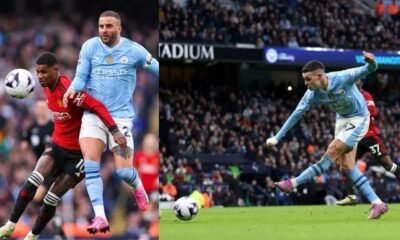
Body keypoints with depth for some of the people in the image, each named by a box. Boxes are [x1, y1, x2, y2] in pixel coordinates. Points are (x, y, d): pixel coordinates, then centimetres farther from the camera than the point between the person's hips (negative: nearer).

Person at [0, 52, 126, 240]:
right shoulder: (47, 88, 1)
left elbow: (97, 107, -28)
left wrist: (115, 131, -37)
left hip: (78, 152, -6)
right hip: (57, 145, 6)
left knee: (52, 198, -4)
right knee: (34, 180, -19)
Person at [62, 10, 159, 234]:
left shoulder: (133, 50, -3)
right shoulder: (90, 47, 0)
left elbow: (157, 69, 6)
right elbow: (81, 77, 0)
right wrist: (73, 89, -21)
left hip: (121, 115, -1)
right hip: (93, 113, 1)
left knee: (124, 171, -8)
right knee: (90, 164, -17)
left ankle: (137, 185, 30)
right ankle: (100, 217, -16)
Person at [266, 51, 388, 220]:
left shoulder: (343, 78, -29)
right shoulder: (312, 94, -14)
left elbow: (369, 69, -30)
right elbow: (296, 114, -9)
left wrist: (370, 62, -56)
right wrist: (277, 137, -12)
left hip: (358, 119, -6)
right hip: (342, 120, 6)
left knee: (332, 153, -17)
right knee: (346, 166, -2)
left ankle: (294, 183, -11)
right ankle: (377, 204, 0)